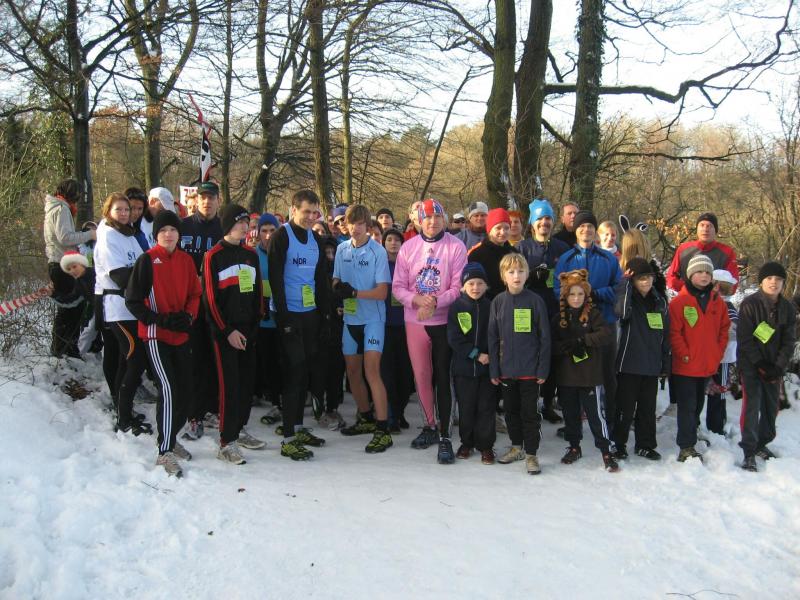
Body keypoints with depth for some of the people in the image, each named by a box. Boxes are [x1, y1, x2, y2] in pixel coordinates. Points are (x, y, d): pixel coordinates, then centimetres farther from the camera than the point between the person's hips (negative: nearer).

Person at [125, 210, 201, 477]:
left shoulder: (186, 260, 7)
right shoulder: (147, 261, -8)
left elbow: (195, 294, 13)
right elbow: (132, 300, -8)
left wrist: (188, 316, -7)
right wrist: (160, 320, -17)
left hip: (181, 335, 6)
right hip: (155, 335, -6)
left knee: (184, 388, 11)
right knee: (168, 388, -15)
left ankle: (170, 438, 31)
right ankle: (164, 453, -9)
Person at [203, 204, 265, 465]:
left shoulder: (251, 255, 12)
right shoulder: (214, 256, -6)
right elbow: (210, 298, -9)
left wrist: (256, 324, 7)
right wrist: (227, 331, -13)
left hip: (248, 328, 6)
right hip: (225, 330, -6)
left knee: (247, 381, 10)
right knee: (229, 383, -7)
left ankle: (239, 429, 25)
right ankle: (226, 443, -2)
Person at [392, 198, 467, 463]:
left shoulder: (456, 247, -5)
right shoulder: (408, 247, 3)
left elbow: (459, 286, -9)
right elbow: (398, 286, 2)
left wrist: (436, 302, -22)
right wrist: (416, 299, -16)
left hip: (445, 320, -3)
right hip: (415, 321, 3)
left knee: (443, 378, -3)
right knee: (421, 376, 11)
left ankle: (445, 436, 2)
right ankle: (430, 425, 29)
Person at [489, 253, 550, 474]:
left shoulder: (535, 301, -6)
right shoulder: (498, 302, 1)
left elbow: (544, 337, -4)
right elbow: (493, 338, 4)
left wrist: (543, 369, -7)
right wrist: (494, 370, 1)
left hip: (529, 370, -3)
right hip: (506, 369, 3)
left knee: (530, 412, 4)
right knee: (511, 410, 16)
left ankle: (531, 454, 15)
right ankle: (517, 447, 33)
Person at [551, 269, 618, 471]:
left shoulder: (593, 314, -1)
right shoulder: (559, 318, 6)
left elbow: (606, 333, -16)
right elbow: (552, 345, 0)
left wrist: (582, 340, -19)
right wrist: (569, 347, -18)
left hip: (589, 374, -3)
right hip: (566, 375, 4)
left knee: (595, 413, -3)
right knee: (570, 413, 14)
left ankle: (606, 451, 7)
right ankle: (574, 447, 30)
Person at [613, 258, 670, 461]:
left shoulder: (660, 302, 9)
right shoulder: (629, 300, -5)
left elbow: (665, 335, 14)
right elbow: (622, 311, -32)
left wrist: (665, 364, 12)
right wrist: (626, 282, -24)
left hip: (652, 366, 5)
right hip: (629, 364, -4)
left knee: (648, 408, 13)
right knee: (626, 408, 2)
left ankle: (645, 445, 25)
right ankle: (619, 444, 16)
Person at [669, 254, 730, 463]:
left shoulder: (717, 301, 7)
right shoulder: (679, 301, -10)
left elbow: (724, 328, 14)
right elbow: (673, 332, -13)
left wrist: (718, 353, 6)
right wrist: (684, 354, -15)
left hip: (709, 366, 5)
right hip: (685, 366, -5)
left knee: (698, 404, 17)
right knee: (687, 406, -3)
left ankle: (690, 435, 32)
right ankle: (686, 447, 1)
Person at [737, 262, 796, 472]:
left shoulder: (787, 308, 4)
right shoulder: (750, 304, -10)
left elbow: (789, 341, 4)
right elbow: (745, 340, -12)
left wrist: (778, 367, -8)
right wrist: (760, 364, -15)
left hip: (774, 367, 5)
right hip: (751, 365, -5)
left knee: (771, 407, 9)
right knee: (752, 405, -10)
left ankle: (762, 444, 27)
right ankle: (749, 451, -4)